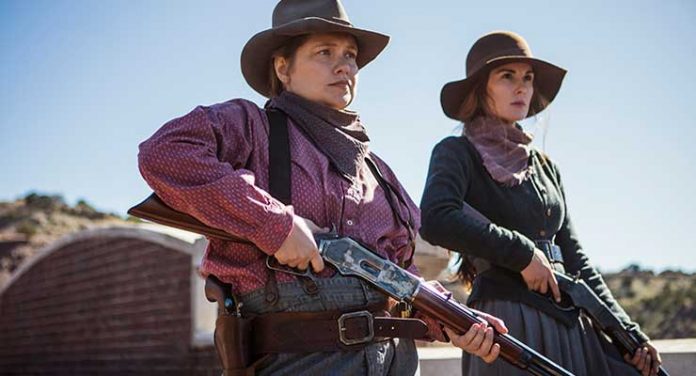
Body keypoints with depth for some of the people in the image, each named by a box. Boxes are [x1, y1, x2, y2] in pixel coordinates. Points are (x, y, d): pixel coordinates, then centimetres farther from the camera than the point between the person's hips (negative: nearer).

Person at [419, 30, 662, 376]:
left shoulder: (545, 166, 18)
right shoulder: (458, 153, -1)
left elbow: (574, 258, 18)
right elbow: (436, 220, -21)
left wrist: (628, 333, 10)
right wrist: (522, 252, -15)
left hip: (571, 324, 6)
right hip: (507, 320, -6)